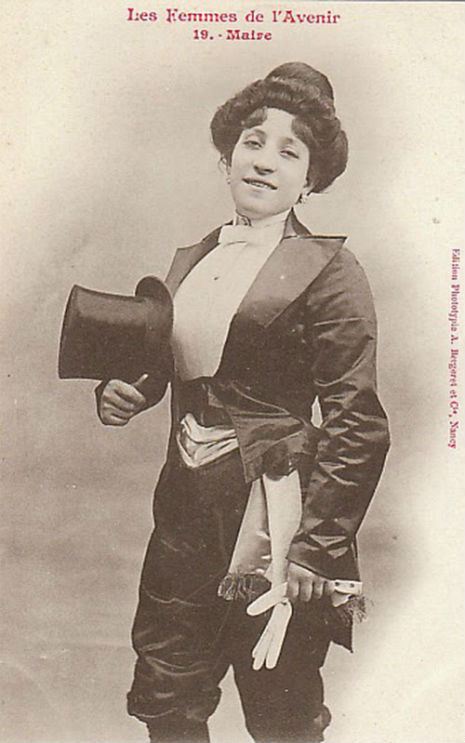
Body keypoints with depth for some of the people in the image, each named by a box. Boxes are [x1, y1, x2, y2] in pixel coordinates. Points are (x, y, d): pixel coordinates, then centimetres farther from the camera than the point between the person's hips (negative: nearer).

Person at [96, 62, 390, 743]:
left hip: (273, 507, -5)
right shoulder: (190, 261, 11)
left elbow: (358, 426, -10)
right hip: (187, 503, 6)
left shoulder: (327, 270, -7)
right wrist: (121, 394, -1)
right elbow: (162, 366, 21)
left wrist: (314, 551, -13)